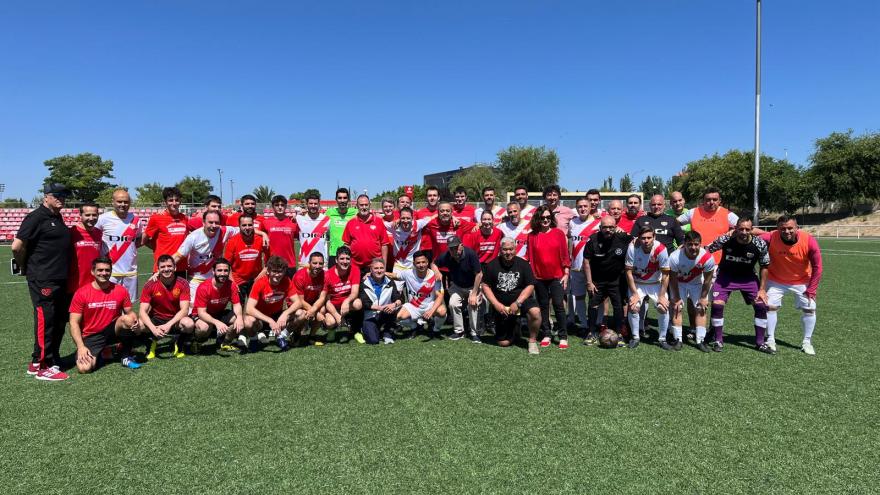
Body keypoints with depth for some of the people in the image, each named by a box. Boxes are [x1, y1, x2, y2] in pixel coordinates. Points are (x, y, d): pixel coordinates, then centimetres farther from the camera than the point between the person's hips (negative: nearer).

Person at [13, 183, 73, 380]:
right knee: (45, 320, -4)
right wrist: (25, 267, -1)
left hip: (60, 280, 9)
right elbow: (17, 246, -14)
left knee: (60, 320, 14)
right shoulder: (36, 217, -10)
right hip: (43, 280, -9)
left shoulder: (58, 218, 15)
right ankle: (42, 366, 5)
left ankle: (51, 359, 25)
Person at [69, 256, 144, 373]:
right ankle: (99, 353, 13)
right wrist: (81, 347, -19)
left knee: (127, 319, -31)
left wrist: (135, 320, -20)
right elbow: (74, 323, -8)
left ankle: (126, 357, -9)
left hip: (112, 331, 1)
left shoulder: (120, 290, -2)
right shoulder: (81, 293, -8)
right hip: (91, 337, -1)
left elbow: (130, 312, 6)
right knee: (84, 368, -26)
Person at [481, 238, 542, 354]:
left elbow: (530, 286, -6)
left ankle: (532, 341, -11)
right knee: (503, 343, -3)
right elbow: (485, 286, -1)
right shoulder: (492, 265, -3)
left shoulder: (523, 264, -3)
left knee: (535, 312, -35)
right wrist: (496, 304, -12)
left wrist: (517, 303, -17)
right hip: (501, 306, 1)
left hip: (521, 300, -1)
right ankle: (515, 328, 32)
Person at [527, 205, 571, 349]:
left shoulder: (558, 233, 0)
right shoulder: (532, 235, 2)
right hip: (539, 277, 2)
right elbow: (529, 257, 4)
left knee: (559, 305, -3)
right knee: (543, 306, 10)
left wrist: (566, 273, -2)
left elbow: (565, 254, 1)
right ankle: (545, 335, 19)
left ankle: (563, 337, 5)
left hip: (557, 276, -2)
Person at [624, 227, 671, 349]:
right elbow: (629, 272, -15)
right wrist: (634, 293, -15)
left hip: (656, 284, 0)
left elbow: (665, 274, -15)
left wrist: (662, 296, -14)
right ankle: (635, 337, 4)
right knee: (633, 307, -17)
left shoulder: (661, 249, -24)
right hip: (637, 284, 0)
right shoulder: (632, 248, -23)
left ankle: (663, 339, 6)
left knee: (663, 308, -14)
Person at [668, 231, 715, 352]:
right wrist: (676, 298, -15)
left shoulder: (707, 258, -30)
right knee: (677, 308, -9)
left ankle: (700, 341, 4)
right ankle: (678, 340, -1)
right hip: (679, 283, -1)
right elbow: (673, 279, -20)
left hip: (697, 283, 1)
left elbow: (707, 280, -14)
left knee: (701, 309, -4)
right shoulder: (675, 257, -34)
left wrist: (703, 298, -8)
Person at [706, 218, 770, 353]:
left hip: (748, 278, 2)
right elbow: (705, 251, -8)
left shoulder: (760, 244, -19)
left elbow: (764, 266, -5)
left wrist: (762, 289, -5)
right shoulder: (725, 239, -23)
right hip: (726, 276, -1)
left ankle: (760, 342, 12)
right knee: (717, 304, -15)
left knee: (761, 305, -6)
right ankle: (718, 340, 3)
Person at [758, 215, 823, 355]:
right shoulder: (770, 238, -29)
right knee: (770, 306, -4)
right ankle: (770, 340, 12)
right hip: (776, 280, 0)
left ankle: (807, 342, 18)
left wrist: (811, 290, -14)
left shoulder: (809, 241, -26)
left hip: (802, 281, 1)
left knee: (810, 308, 1)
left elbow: (817, 267, -15)